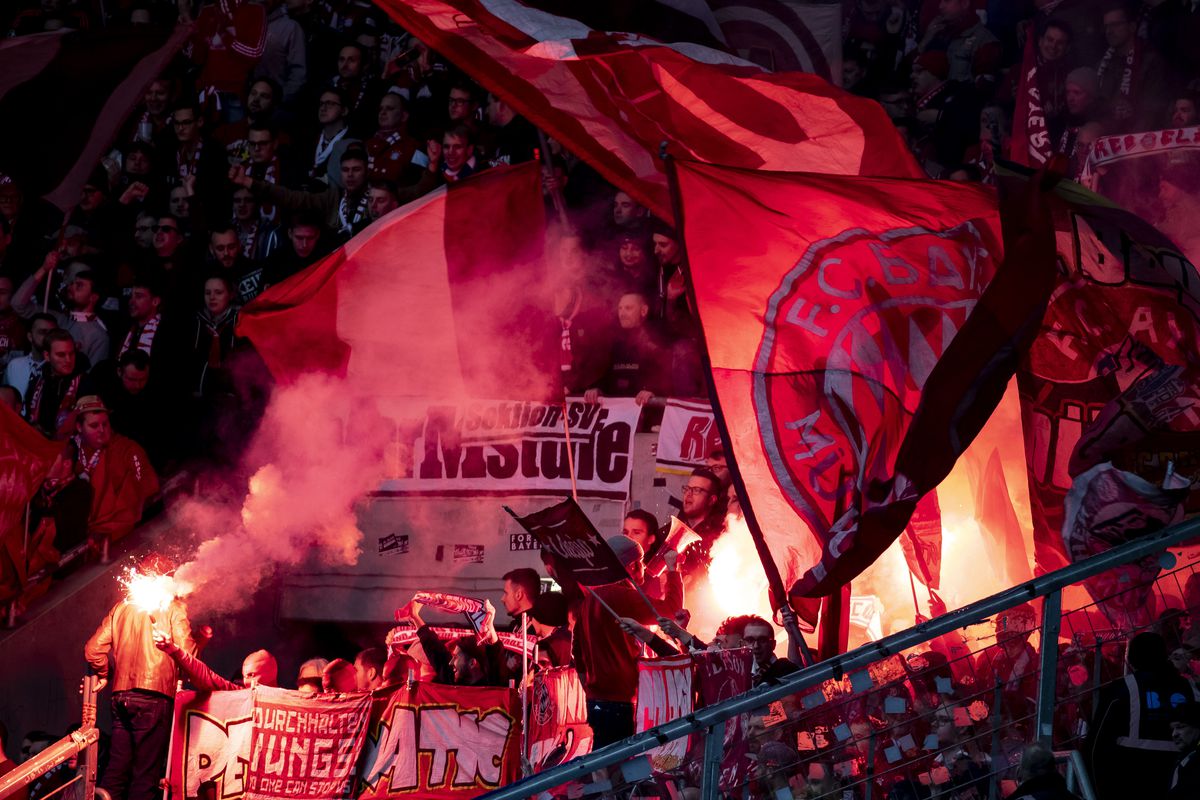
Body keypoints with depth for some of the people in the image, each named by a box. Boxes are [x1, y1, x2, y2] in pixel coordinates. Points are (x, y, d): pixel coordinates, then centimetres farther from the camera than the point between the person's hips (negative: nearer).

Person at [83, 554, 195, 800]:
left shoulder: (122, 606, 14)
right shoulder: (172, 607, 1)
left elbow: (93, 650, 8)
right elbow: (186, 652, -9)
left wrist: (104, 675, 25)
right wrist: (200, 639, 11)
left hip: (122, 696, 5)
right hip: (154, 696, -5)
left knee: (115, 771, 8)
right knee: (146, 774, -3)